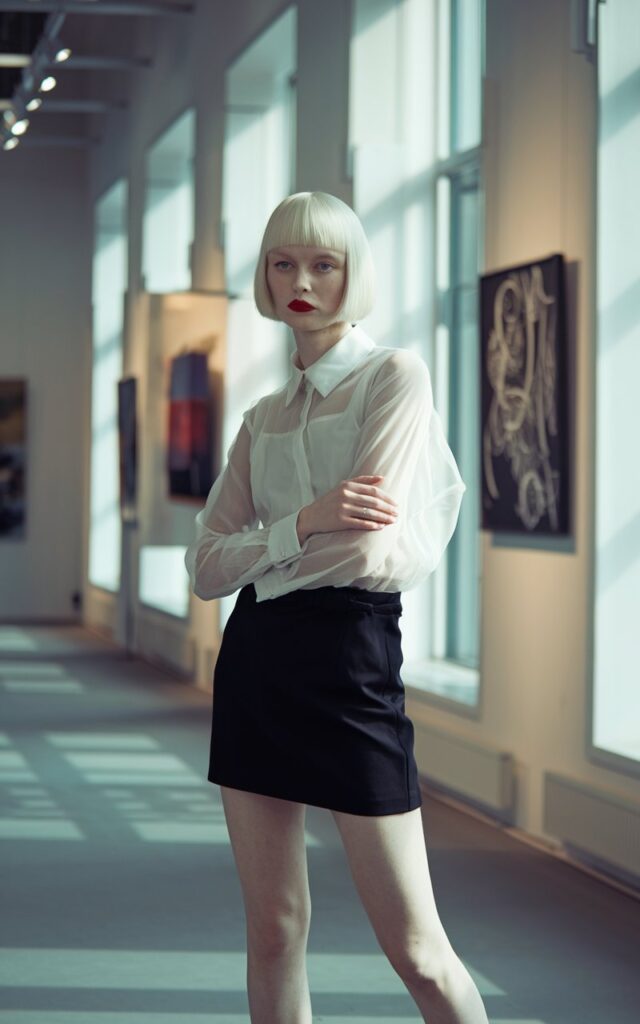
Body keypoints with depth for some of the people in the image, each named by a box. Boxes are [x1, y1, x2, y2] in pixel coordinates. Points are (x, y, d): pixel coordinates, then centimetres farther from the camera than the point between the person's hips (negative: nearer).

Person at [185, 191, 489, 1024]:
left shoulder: (395, 376, -3)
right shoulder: (265, 417, 14)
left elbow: (369, 548, -15)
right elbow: (206, 566, 4)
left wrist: (260, 555, 0)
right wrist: (305, 522, -13)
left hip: (349, 654, -6)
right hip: (257, 663, 6)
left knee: (415, 951, -4)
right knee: (273, 933, 7)